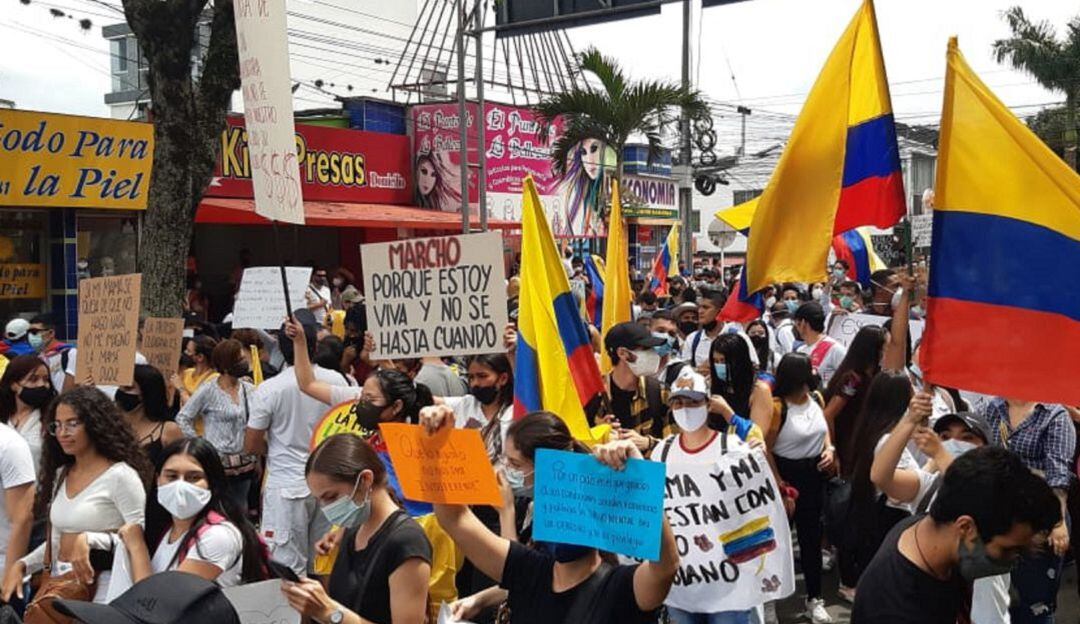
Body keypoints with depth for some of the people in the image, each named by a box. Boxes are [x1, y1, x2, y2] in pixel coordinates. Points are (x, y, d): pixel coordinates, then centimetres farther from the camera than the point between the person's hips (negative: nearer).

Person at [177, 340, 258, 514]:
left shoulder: (249, 390, 4)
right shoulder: (208, 391, -7)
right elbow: (183, 418, -1)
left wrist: (256, 460, 7)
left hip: (244, 464, 4)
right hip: (217, 463, -4)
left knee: (241, 512, 13)